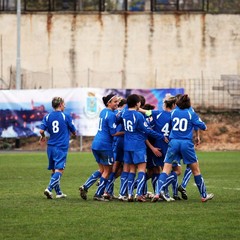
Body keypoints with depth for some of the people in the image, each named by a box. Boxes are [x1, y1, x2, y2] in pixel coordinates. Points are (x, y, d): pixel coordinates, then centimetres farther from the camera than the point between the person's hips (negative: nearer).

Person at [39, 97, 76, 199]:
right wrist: (74, 134, 25)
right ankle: (49, 189, -25)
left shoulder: (47, 116, 4)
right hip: (61, 147, -5)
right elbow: (73, 131, 2)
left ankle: (58, 192, 18)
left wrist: (43, 137, 17)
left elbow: (41, 130, -4)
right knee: (59, 170, -9)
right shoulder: (66, 116, -5)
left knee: (54, 170, 14)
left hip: (51, 146, 5)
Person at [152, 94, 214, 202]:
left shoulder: (173, 112, 7)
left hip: (173, 143, 2)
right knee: (196, 170, 11)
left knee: (166, 169, 0)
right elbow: (203, 127, 1)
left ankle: (158, 192, -20)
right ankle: (204, 195, 19)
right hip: (186, 143, -2)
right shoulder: (191, 114, -1)